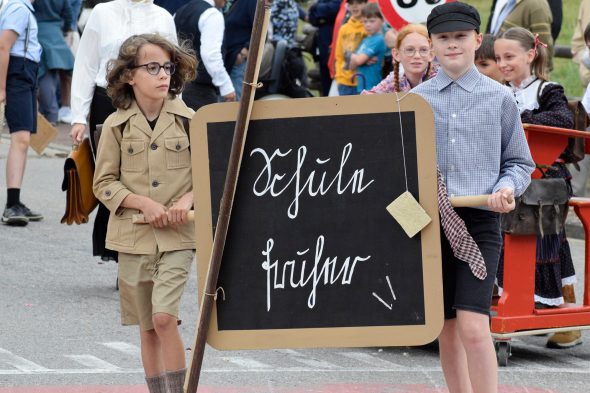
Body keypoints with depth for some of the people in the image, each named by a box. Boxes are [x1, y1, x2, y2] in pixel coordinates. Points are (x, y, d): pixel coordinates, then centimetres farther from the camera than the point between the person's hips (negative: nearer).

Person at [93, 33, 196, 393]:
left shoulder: (187, 120, -1)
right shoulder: (116, 125, 0)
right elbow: (104, 183, 2)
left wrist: (187, 199, -13)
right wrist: (145, 204, -12)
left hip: (178, 235, -2)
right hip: (133, 237, 2)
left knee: (164, 316, -17)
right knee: (148, 328, 9)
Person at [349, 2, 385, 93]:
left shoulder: (378, 40, -12)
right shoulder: (365, 40, 14)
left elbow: (358, 60, -18)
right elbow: (352, 65, 10)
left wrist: (353, 56, 4)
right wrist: (364, 60, -11)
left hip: (372, 88, -9)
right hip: (362, 87, 9)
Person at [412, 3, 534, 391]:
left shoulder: (499, 98, 4)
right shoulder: (415, 100, 8)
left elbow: (520, 162, 10)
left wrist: (508, 188, -10)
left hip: (479, 219, -3)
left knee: (473, 326, -16)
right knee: (447, 329, 8)